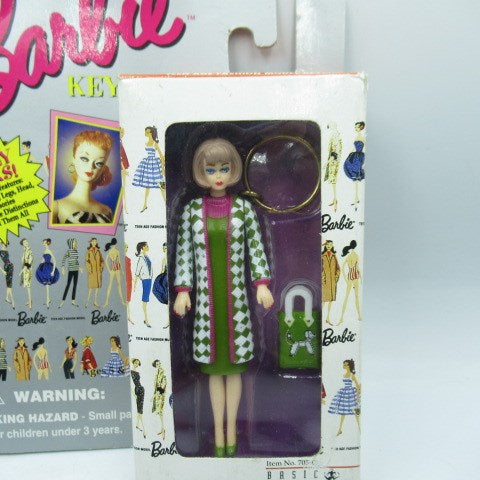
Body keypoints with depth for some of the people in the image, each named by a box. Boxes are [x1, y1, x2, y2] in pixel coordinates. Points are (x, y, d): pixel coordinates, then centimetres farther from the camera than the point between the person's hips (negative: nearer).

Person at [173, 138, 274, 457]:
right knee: (214, 367, 10)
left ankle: (232, 427, 27)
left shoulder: (243, 208, 0)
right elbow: (184, 252, 2)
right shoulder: (192, 209, 1)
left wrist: (262, 285, -11)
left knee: (234, 365, 9)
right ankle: (218, 429, 26)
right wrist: (182, 291, -5)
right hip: (207, 299, 1)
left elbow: (256, 248, -1)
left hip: (235, 298, 0)